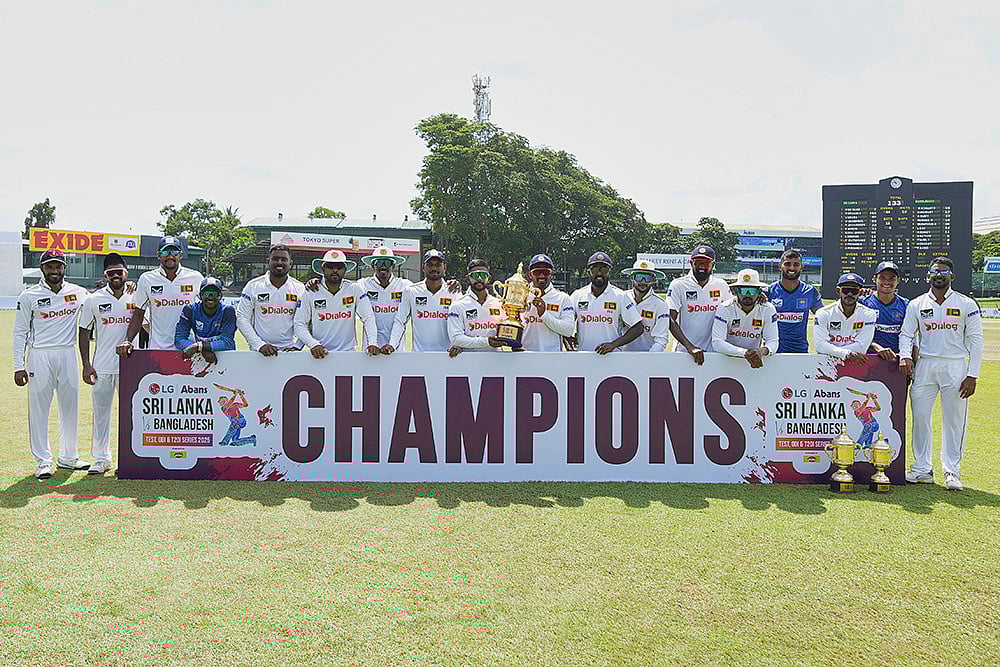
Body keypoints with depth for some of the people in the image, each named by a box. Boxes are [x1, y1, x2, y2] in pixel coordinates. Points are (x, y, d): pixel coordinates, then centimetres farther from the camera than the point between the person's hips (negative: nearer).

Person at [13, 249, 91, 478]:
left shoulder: (78, 293, 6)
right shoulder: (29, 296, 0)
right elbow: (20, 333, 1)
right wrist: (19, 367, -5)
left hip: (67, 355, 3)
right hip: (39, 356, -3)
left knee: (70, 405, 8)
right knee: (39, 407, -1)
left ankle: (68, 456, 21)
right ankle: (42, 461, 7)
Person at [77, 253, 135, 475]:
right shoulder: (93, 300, 4)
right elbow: (84, 332, 7)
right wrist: (86, 364, -1)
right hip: (101, 367, 0)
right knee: (101, 412, 5)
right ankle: (101, 459, 15)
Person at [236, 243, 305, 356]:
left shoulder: (299, 289, 7)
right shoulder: (253, 286, 5)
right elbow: (242, 319, 2)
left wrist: (296, 346, -3)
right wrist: (260, 345, -8)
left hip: (289, 350, -1)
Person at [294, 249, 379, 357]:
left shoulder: (355, 290, 5)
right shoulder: (310, 293, 4)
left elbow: (368, 317, 1)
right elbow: (299, 324, 4)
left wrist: (372, 343, -15)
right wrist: (314, 344, -11)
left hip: (348, 352, -1)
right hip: (319, 354, 1)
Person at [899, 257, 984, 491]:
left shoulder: (967, 304, 2)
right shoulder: (916, 305, 7)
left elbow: (975, 340, 1)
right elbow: (906, 334, 9)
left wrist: (972, 375, -6)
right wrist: (905, 356, -13)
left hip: (956, 367, -2)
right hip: (925, 365, 2)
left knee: (955, 419, 1)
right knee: (920, 416, 2)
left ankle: (952, 471, 11)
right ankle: (922, 469, 12)